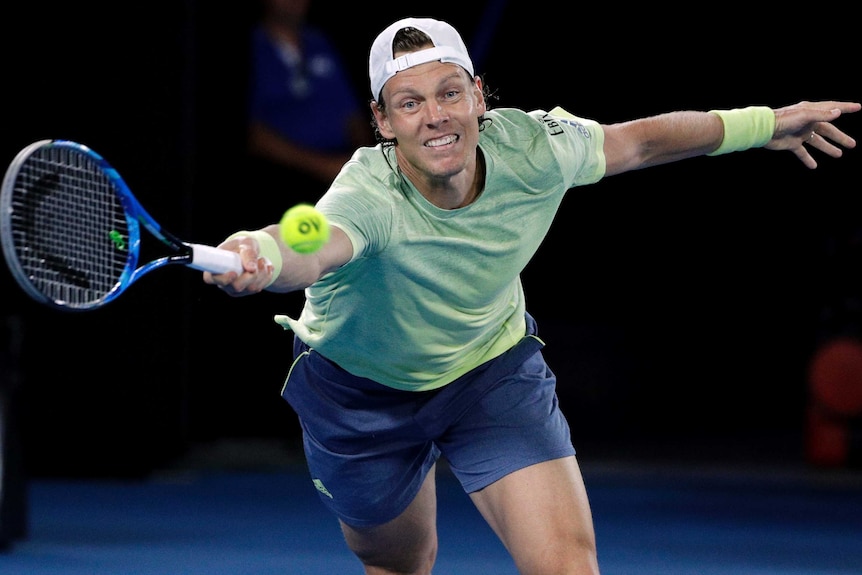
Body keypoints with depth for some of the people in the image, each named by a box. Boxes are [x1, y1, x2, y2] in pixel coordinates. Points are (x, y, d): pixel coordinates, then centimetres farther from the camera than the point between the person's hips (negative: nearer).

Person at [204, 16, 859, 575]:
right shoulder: (369, 194, -39)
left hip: (494, 372, 2)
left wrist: (762, 124, 3)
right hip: (363, 392, -2)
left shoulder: (529, 146, -25)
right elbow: (312, 248, -63)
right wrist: (263, 257, -87)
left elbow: (639, 139, -4)